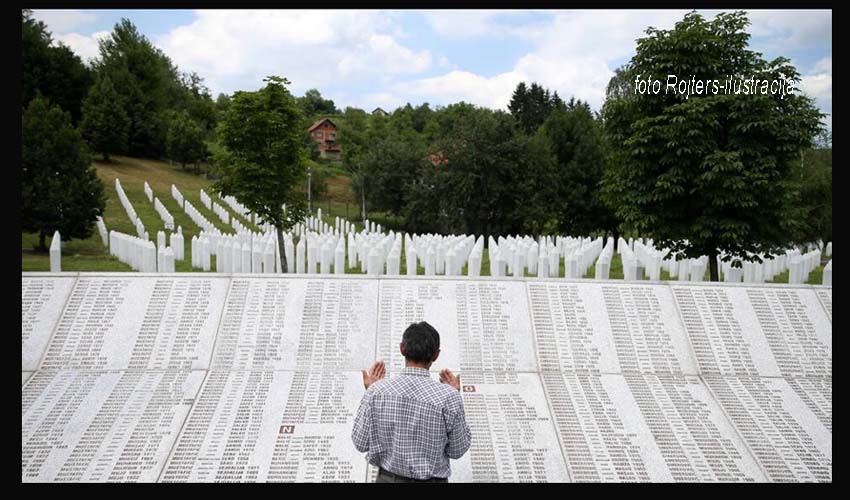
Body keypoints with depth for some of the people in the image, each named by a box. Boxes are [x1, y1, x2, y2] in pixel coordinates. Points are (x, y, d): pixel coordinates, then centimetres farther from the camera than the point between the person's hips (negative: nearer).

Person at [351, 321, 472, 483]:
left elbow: (361, 442, -5)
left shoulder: (377, 390, -17)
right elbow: (457, 450, -8)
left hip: (388, 478, 2)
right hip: (431, 479, -2)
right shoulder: (448, 397, -21)